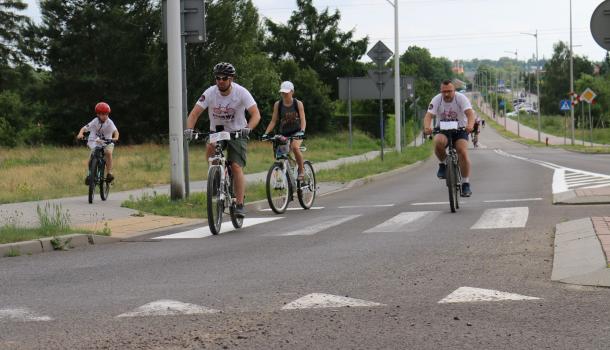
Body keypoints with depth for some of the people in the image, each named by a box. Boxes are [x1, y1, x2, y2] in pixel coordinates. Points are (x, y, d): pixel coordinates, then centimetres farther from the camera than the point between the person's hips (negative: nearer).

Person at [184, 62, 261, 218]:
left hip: (237, 132, -2)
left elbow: (256, 114, -25)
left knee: (236, 167, -15)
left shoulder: (241, 92, -18)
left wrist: (248, 128, -44)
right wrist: (189, 129, -37)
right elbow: (194, 113, -17)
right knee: (210, 148, -31)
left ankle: (240, 205, -9)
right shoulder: (210, 93, -15)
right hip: (216, 131, 2)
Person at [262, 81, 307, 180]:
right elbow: (273, 121, -3)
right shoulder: (277, 104, -2)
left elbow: (303, 120, -13)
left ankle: (301, 171, -20)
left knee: (295, 147, -32)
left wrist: (302, 131, -32)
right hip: (283, 134, 3)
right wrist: (266, 133, -17)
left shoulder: (298, 104, -6)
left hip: (296, 132, -3)